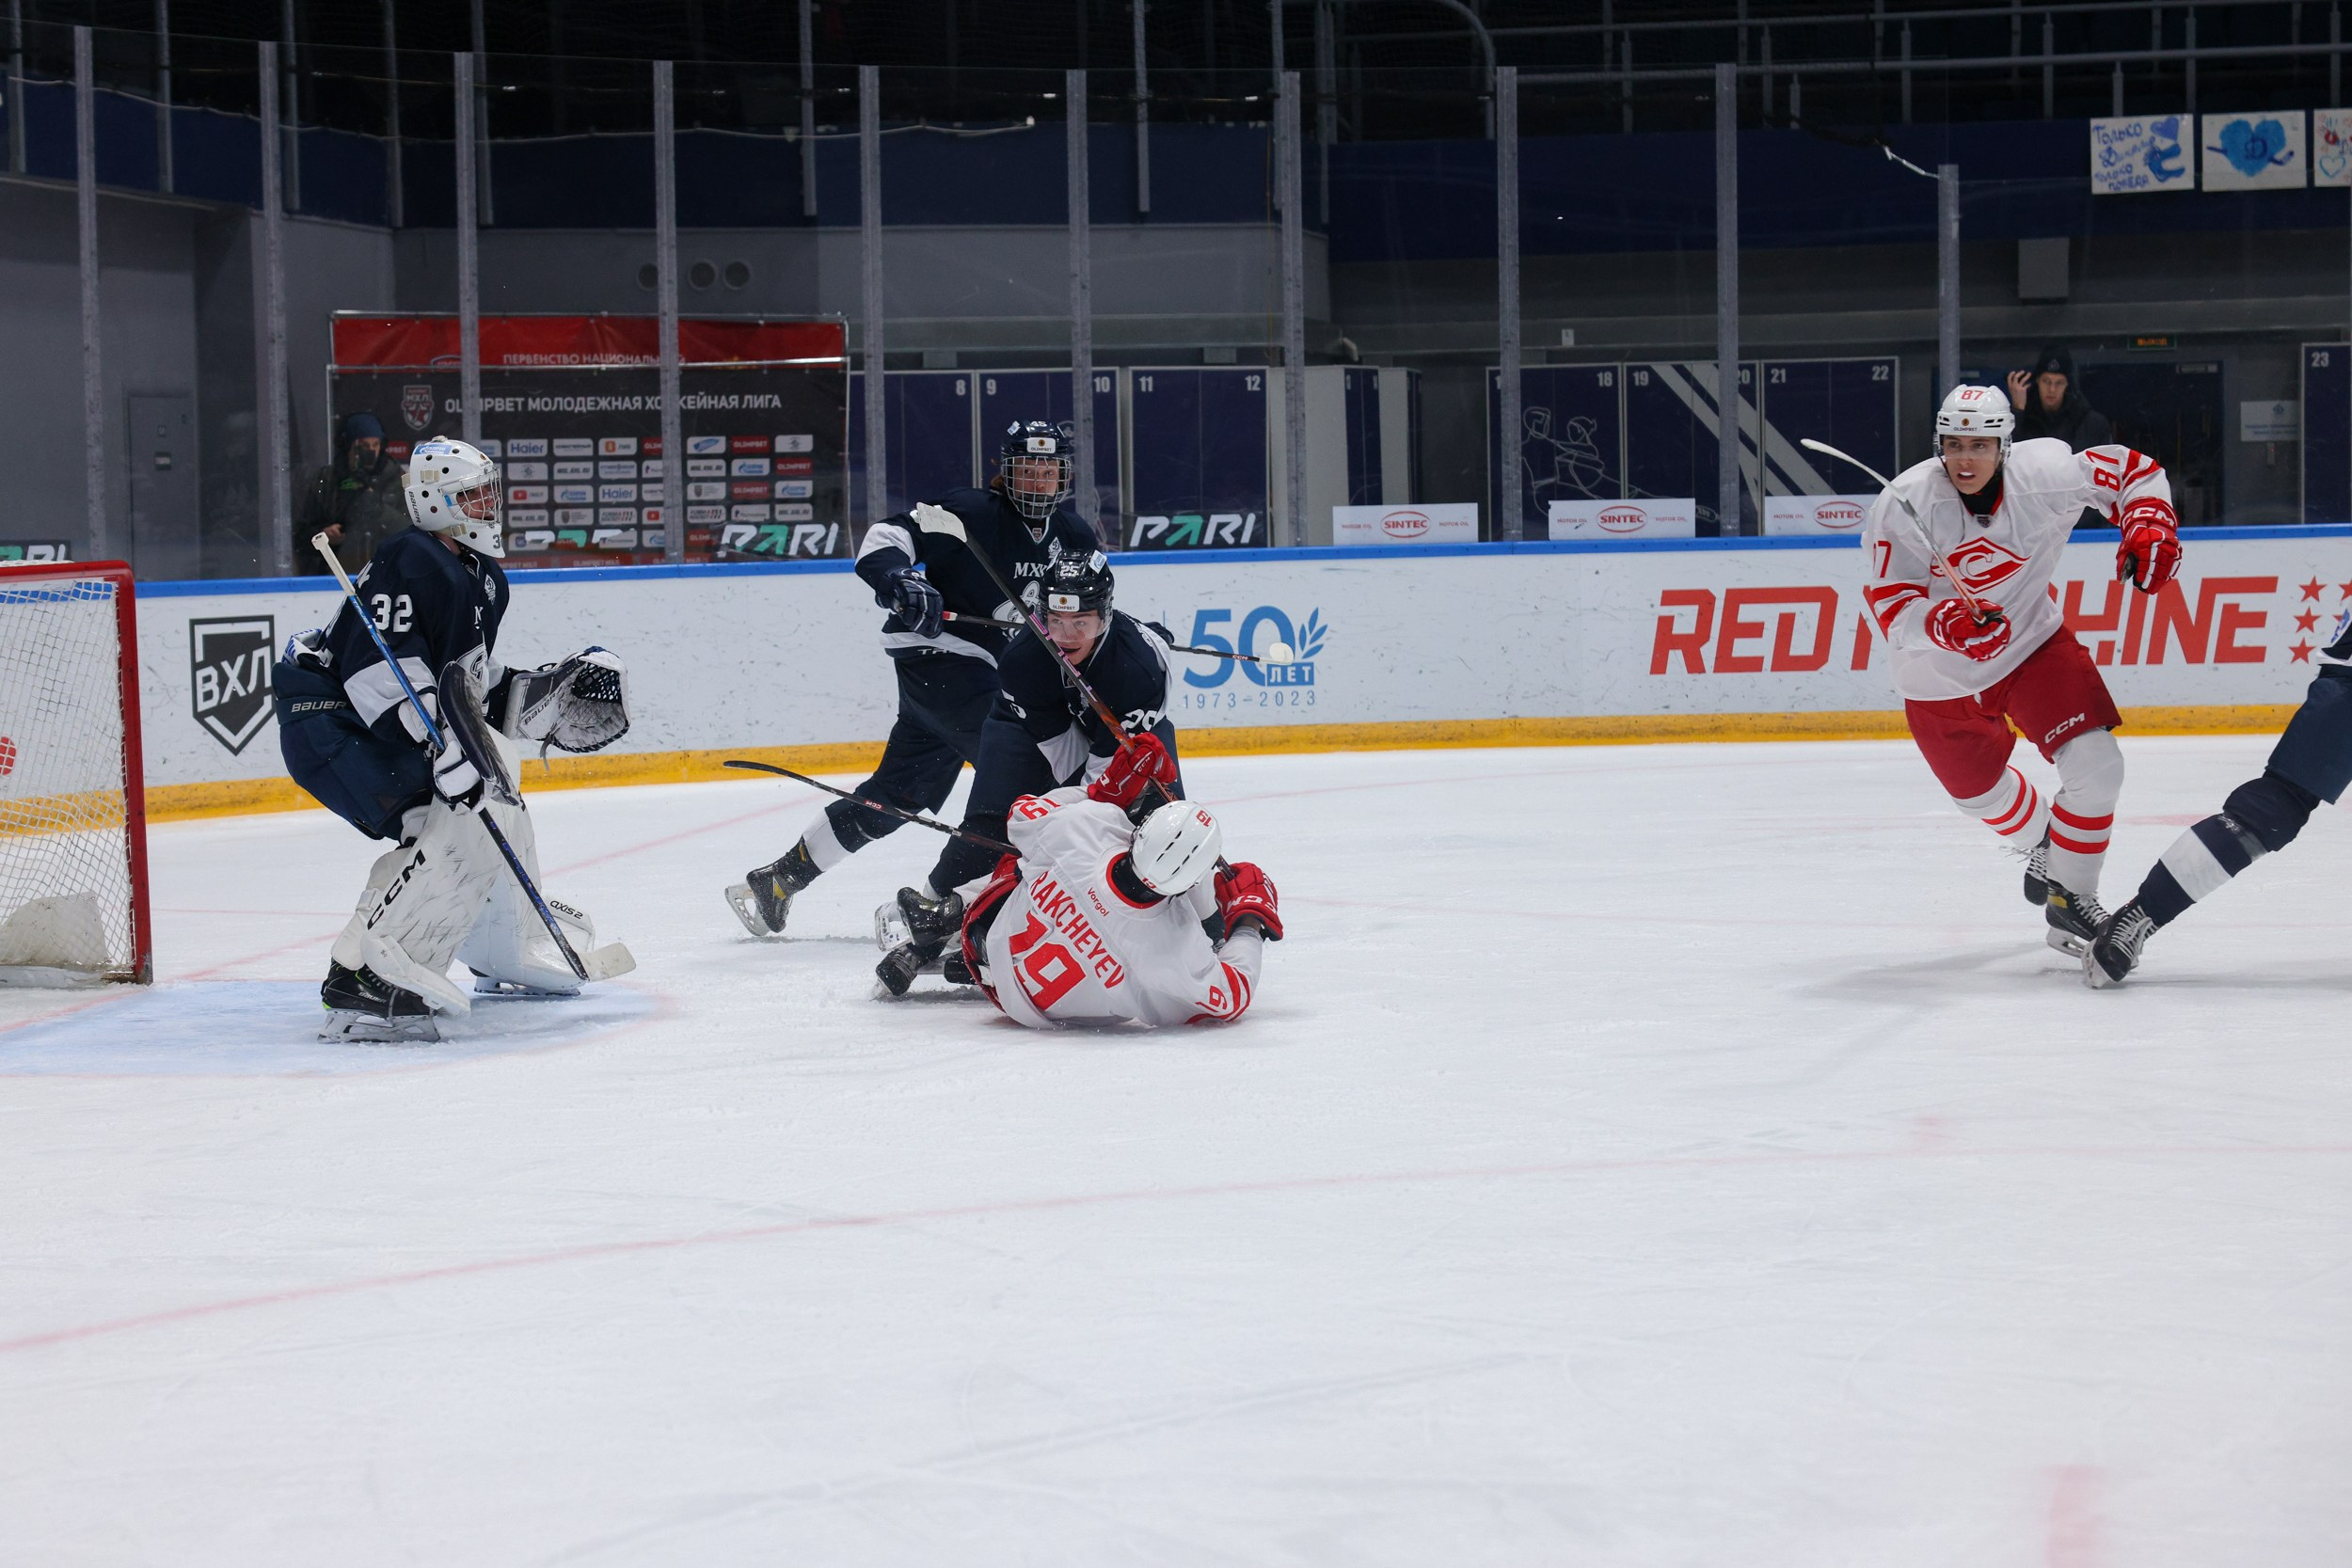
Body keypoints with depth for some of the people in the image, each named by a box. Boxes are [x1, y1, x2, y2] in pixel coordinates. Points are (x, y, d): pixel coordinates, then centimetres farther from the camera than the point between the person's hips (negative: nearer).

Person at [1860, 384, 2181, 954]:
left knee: (2096, 765, -14)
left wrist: (2149, 526, -23)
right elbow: (1891, 606, -27)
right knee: (1982, 788, 17)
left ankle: (2070, 897, 5)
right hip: (1943, 677, -1)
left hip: (2032, 642, 1)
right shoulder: (1904, 504, -25)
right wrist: (1944, 623, -47)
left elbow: (2130, 470, -6)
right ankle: (2041, 848, 53)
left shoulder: (2044, 474, -21)